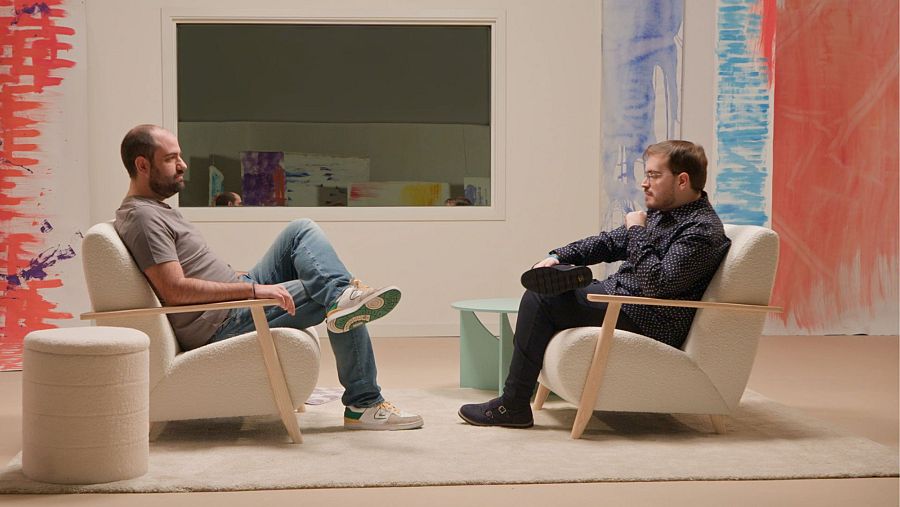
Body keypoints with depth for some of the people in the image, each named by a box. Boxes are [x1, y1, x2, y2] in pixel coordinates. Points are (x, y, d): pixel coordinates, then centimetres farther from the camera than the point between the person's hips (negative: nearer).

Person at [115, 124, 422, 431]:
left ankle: (342, 294, -21)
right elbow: (174, 291, -27)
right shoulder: (142, 217, -16)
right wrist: (253, 289, -28)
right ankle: (363, 405, -6)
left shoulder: (154, 209, 17)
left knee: (302, 230, 4)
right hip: (222, 327, -10)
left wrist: (248, 281, 17)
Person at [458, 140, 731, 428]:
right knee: (545, 285, 19)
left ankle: (513, 406, -8)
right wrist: (558, 257, 6)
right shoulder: (662, 212, 12)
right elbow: (611, 243, 18)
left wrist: (637, 231, -18)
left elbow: (658, 283, -30)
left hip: (646, 322, -11)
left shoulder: (703, 230, -19)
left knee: (541, 299, -14)